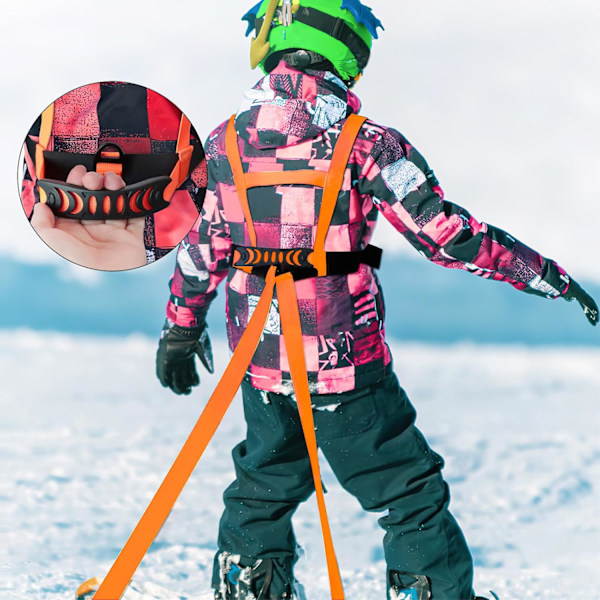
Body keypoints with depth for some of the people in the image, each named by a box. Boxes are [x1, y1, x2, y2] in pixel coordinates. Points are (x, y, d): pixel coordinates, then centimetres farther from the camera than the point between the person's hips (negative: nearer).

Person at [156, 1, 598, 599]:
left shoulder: (229, 143, -2)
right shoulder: (365, 142, -15)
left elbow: (204, 251, 6)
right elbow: (443, 234, -17)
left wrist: (181, 331, 22)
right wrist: (549, 275, -9)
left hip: (260, 362, 5)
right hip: (347, 365, -4)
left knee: (266, 483, 25)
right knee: (411, 496, 9)